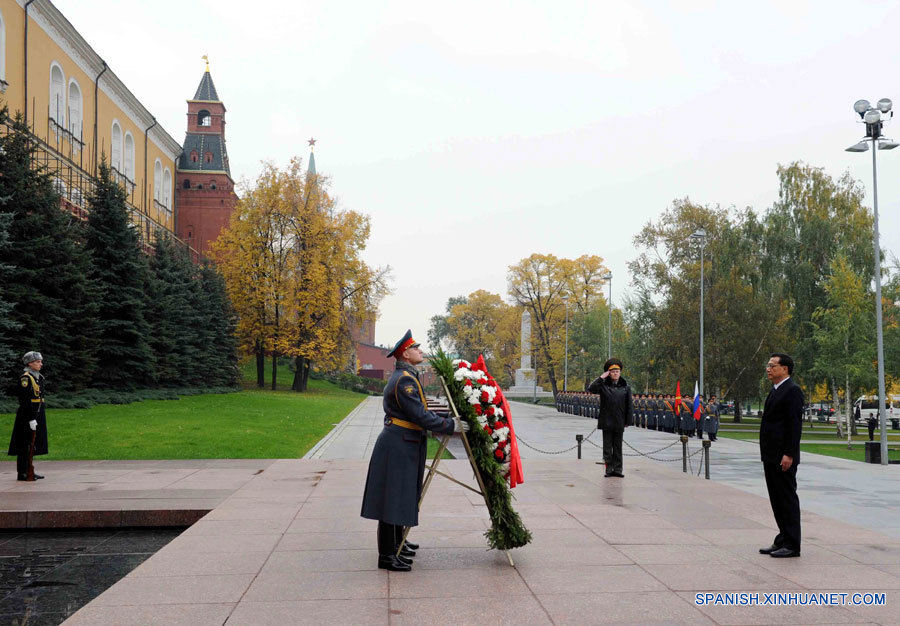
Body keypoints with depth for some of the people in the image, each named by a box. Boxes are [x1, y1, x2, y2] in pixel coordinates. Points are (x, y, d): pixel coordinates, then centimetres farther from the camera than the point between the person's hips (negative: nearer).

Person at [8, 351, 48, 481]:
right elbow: (25, 401, -18)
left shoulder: (38, 377, 14)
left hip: (37, 414, 9)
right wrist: (31, 419, -21)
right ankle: (22, 473, 0)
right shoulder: (25, 378, -13)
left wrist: (40, 417, 19)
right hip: (27, 415, -9)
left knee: (32, 443, 13)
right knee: (25, 445, -5)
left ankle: (29, 471, 20)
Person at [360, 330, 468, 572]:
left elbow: (420, 410, 20)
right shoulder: (404, 380, -19)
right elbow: (421, 416, -23)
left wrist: (447, 420, 16)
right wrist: (451, 425, -15)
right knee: (393, 497, -5)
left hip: (404, 445, 11)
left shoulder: (407, 376, 15)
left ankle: (396, 542, 34)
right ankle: (386, 556, 1)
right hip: (397, 445, -11)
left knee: (402, 495, 20)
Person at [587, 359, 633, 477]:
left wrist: (629, 421, 0)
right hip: (606, 422, -1)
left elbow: (629, 405, 4)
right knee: (607, 447, 4)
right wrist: (601, 378, -17)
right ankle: (609, 469, 10)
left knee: (618, 447, 8)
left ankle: (617, 469, 13)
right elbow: (591, 389, -17)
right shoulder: (603, 385, -1)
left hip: (619, 422, 1)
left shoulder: (625, 387, 3)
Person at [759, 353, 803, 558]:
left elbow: (795, 424, -18)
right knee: (776, 499, 14)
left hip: (783, 457, -10)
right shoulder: (775, 391, 17)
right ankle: (782, 540, 22)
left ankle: (792, 545, 4)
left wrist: (789, 454, -22)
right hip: (771, 456, 10)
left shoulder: (792, 391, -13)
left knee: (788, 499, -3)